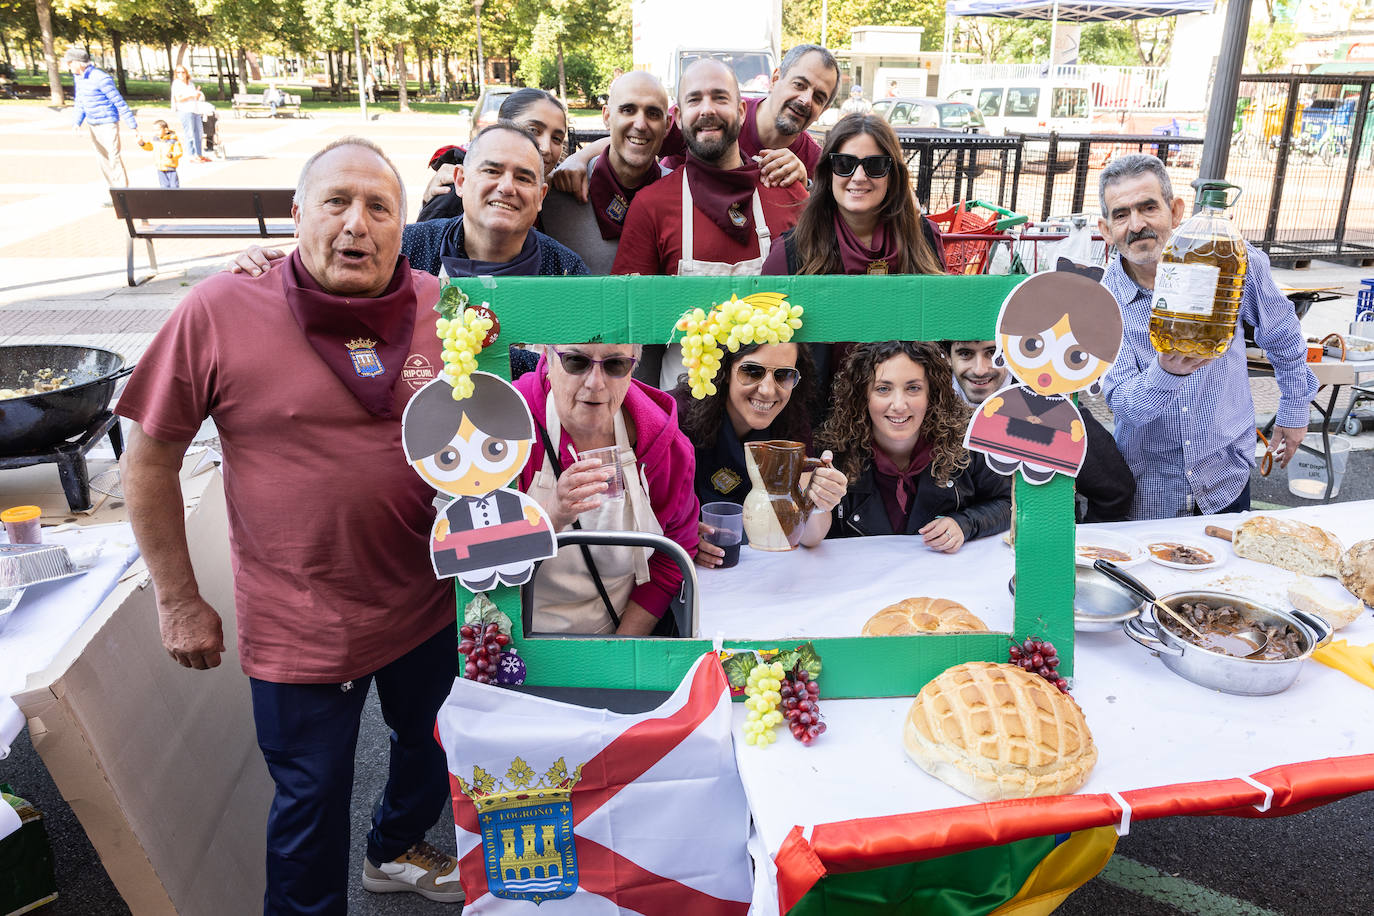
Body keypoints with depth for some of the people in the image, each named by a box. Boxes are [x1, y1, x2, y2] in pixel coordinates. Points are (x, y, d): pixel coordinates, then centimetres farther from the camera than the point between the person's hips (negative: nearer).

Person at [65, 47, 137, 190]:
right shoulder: (77, 77, 7)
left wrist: (133, 125, -17)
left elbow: (119, 102, -18)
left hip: (108, 123, -8)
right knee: (103, 158, 11)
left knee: (114, 158, -10)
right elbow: (80, 101, 19)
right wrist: (78, 122, 10)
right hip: (91, 124, 8)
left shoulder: (101, 78, -19)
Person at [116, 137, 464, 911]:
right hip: (301, 626, -4)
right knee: (313, 800, 15)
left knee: (434, 747, 27)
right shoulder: (219, 312, -14)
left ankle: (398, 849, 58)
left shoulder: (442, 308, -6)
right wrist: (179, 601, -4)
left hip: (430, 604, 4)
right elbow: (151, 456, -7)